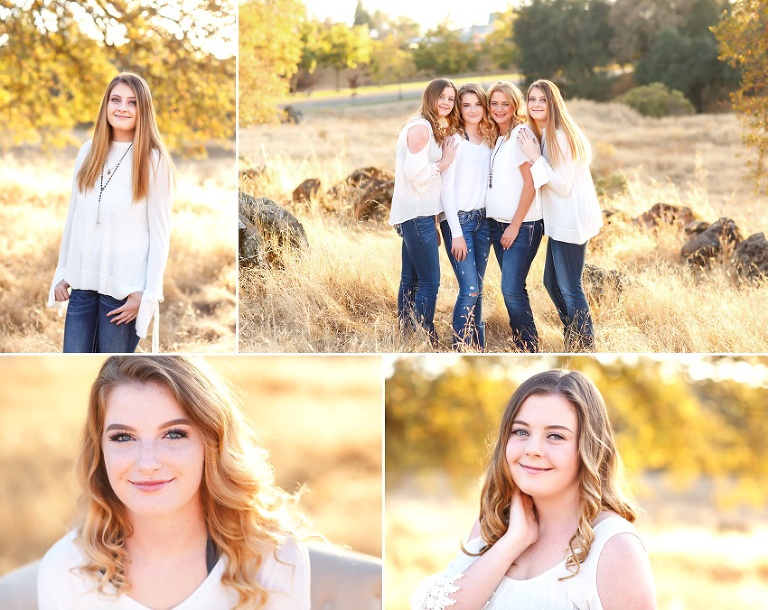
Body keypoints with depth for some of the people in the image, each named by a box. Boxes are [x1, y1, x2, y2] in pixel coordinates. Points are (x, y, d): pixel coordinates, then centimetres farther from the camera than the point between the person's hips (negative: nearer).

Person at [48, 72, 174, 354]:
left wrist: (147, 295, -10)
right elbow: (73, 216, 14)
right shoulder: (88, 151, 9)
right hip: (82, 281, 4)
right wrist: (62, 272, 12)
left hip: (124, 285, -4)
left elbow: (160, 234, -6)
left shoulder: (154, 161, -5)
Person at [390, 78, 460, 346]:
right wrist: (444, 162, -8)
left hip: (417, 214, 10)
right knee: (429, 282, -10)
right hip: (417, 213, -10)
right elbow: (415, 172, -21)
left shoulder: (434, 129, 19)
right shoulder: (421, 127, -12)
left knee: (411, 279, 11)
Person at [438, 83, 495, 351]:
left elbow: (490, 183, 15)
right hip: (458, 220, -5)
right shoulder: (454, 141, -6)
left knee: (476, 288, 7)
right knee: (469, 289, -11)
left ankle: (478, 348, 12)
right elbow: (446, 189, -9)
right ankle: (460, 350, -3)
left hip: (483, 219, 6)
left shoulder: (490, 141, 11)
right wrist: (456, 233, -13)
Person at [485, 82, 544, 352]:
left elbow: (530, 184, -14)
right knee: (513, 289, 9)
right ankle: (521, 345, 15)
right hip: (497, 224, 8)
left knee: (511, 289, -13)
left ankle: (530, 350, -3)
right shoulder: (495, 138, 14)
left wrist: (515, 225, -15)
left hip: (522, 225, -8)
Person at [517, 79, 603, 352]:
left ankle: (586, 348, 5)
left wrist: (535, 157, -20)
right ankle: (573, 344, 29)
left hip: (571, 221, -10)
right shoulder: (543, 135, 12)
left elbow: (563, 185, -21)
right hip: (559, 221, 10)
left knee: (569, 288, -5)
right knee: (552, 282, 17)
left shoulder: (560, 136, -17)